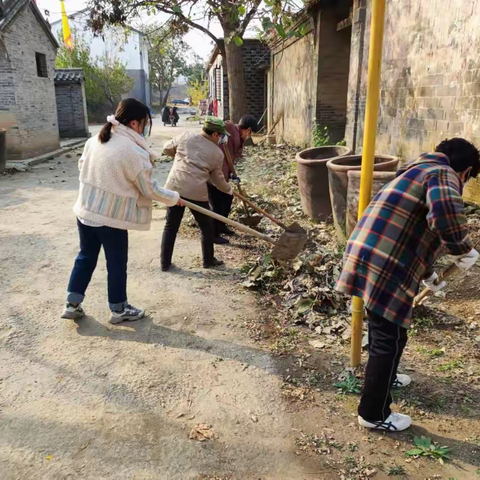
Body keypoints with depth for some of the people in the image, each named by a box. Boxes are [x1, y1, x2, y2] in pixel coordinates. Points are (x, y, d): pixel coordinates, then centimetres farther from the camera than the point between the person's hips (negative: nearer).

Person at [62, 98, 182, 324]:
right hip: (111, 216, -7)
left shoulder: (94, 140, 2)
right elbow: (149, 189, -13)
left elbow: (83, 166, 16)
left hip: (85, 210, 7)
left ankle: (72, 304, 28)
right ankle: (119, 309, 25)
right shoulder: (133, 151, -21)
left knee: (86, 256, 20)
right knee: (116, 263, 9)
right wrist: (174, 198, 2)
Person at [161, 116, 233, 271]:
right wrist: (228, 190, 31)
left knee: (171, 226, 12)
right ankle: (208, 260, 27)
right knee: (207, 227, 17)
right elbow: (217, 178, 14)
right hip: (197, 191, -2)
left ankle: (165, 263, 17)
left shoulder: (187, 136, 8)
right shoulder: (217, 153, 6)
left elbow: (167, 148, 19)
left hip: (174, 187, 3)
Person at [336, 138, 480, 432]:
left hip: (368, 258, 10)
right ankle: (374, 414, 20)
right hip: (384, 269, -10)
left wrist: (427, 275, 42)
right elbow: (446, 214, -33)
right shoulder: (443, 175, -7)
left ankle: (383, 377, 51)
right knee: (390, 339, 4)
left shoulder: (418, 172, 25)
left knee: (384, 327, 28)